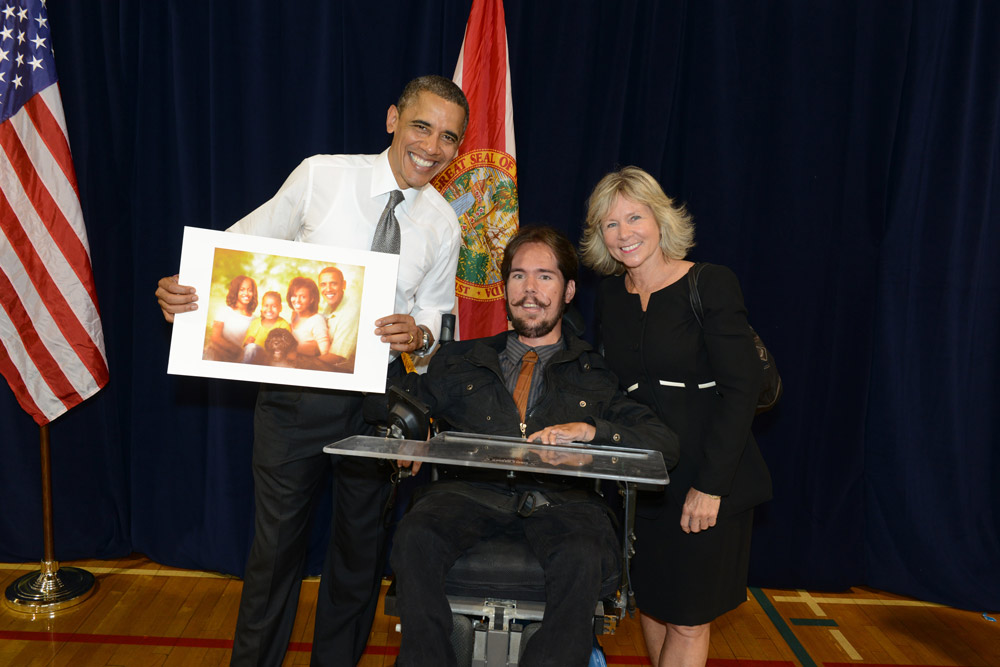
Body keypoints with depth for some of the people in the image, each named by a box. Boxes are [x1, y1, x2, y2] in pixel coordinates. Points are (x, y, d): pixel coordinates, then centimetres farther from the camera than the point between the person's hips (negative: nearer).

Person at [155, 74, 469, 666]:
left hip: (376, 399, 3)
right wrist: (186, 288, -17)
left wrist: (420, 333, -14)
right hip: (293, 390, -2)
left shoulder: (444, 225, 0)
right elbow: (246, 244, 0)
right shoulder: (321, 176, -8)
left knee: (361, 546, 16)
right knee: (276, 541, 11)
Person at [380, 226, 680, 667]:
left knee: (583, 557, -33)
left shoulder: (595, 373, 17)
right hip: (471, 487, 1)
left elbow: (665, 446, 7)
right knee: (416, 537, -29)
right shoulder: (462, 359, 22)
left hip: (560, 496, -1)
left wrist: (592, 430, -11)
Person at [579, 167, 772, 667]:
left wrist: (711, 485, -17)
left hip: (709, 477, -4)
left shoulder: (710, 284, -9)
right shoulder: (609, 295, 7)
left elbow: (741, 388, -13)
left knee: (688, 618, 5)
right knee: (651, 603, 15)